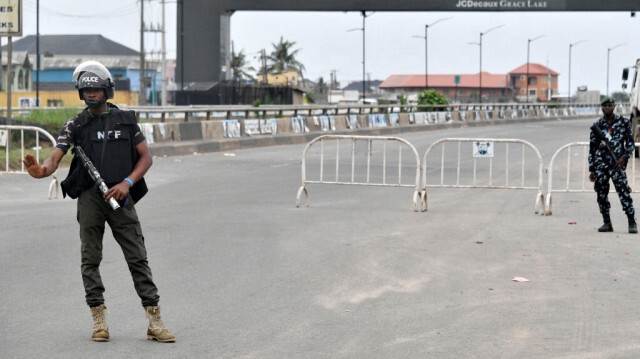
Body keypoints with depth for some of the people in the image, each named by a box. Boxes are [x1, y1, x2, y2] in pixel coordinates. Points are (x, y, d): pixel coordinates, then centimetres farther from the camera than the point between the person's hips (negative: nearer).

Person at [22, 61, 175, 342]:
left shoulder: (126, 120, 9)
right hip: (89, 196, 0)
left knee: (138, 258, -2)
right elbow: (56, 157, -4)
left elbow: (146, 157, 8)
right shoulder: (76, 125, 6)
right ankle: (99, 320, 8)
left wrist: (127, 183, -8)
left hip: (120, 196, 0)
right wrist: (41, 170, -28)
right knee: (90, 259, 1)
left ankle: (155, 322, -1)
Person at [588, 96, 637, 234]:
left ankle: (632, 222, -9)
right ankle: (607, 223, 12)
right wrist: (592, 169, 9)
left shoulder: (623, 122, 5)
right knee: (601, 193, 3)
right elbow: (592, 148, 12)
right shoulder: (597, 125, 10)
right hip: (600, 164, 3)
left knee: (623, 191, -11)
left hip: (617, 163, -3)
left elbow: (630, 143, 6)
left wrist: (624, 157, -11)